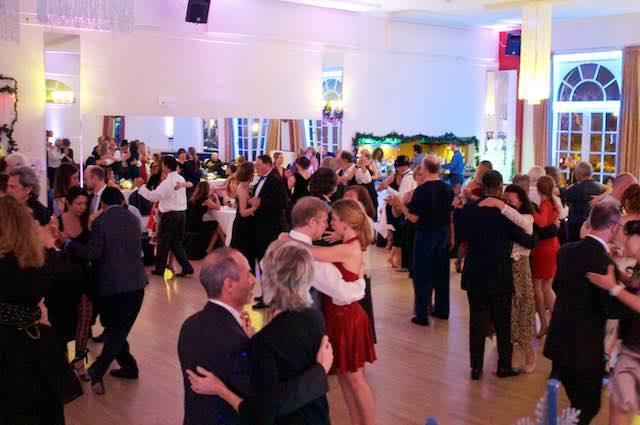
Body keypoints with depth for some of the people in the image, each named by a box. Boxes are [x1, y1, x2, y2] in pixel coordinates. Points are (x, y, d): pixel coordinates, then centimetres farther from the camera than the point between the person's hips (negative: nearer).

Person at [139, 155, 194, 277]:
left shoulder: (167, 182, -17)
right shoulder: (181, 179, 7)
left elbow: (153, 197, -16)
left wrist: (141, 187, -6)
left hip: (169, 215, -7)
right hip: (181, 213, 7)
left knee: (163, 242, 7)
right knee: (177, 243, 15)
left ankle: (160, 269, 18)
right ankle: (186, 267, 6)